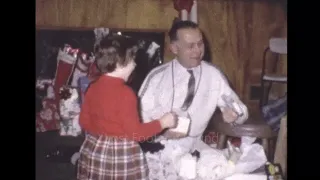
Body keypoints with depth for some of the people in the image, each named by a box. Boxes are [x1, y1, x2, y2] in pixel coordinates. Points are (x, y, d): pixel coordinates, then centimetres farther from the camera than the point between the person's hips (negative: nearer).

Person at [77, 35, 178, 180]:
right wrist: (162, 123, -9)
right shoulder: (124, 93, -20)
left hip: (94, 150, 7)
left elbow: (84, 122, 10)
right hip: (122, 155, -7)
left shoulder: (93, 87, 1)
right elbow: (135, 132, -20)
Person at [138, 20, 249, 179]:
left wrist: (234, 114, -22)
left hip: (194, 147, 3)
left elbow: (240, 110, 1)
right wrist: (162, 130, -25)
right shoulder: (157, 76, -7)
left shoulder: (214, 75, -2)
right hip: (160, 148, -2)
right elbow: (140, 116, -8)